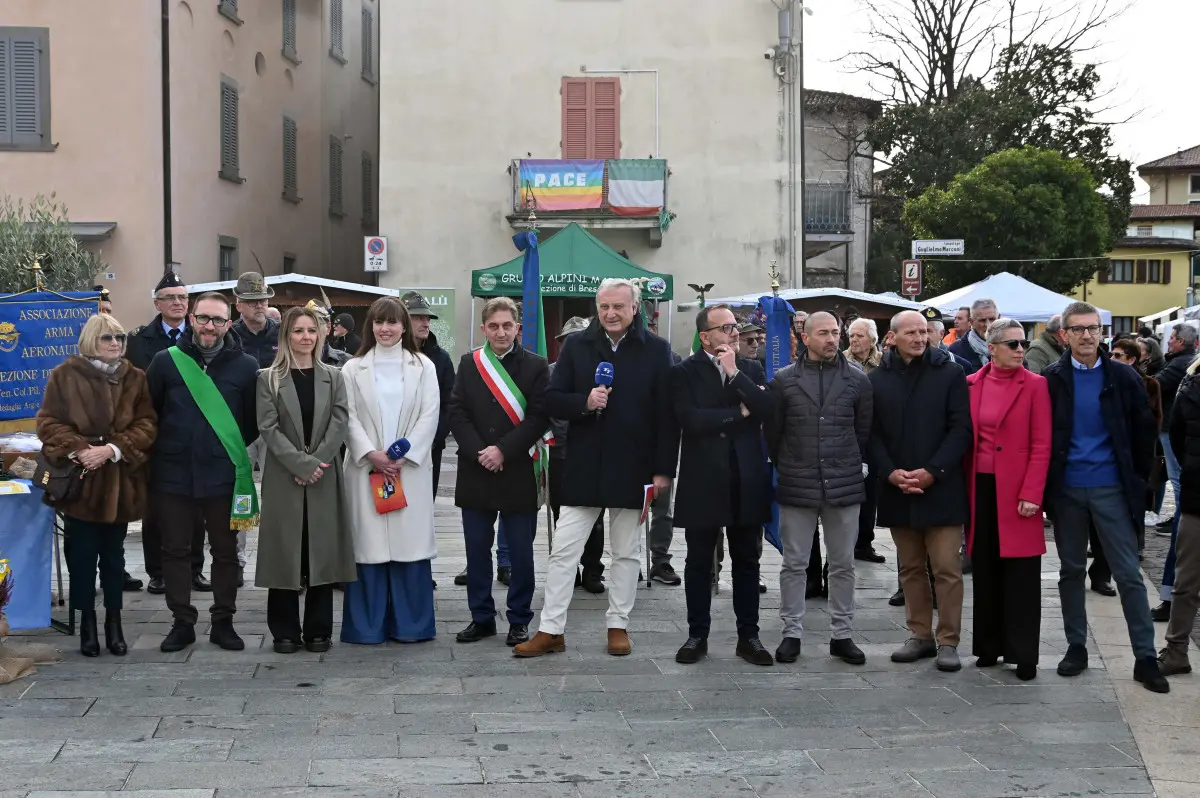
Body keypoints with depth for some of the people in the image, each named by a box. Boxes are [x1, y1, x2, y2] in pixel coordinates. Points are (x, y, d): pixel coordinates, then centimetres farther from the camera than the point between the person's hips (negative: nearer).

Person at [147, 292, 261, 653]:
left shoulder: (245, 366, -1)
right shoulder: (166, 361, 0)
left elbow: (255, 420, 6)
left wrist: (232, 448, 3)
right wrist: (165, 448, 6)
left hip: (224, 475, 0)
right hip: (173, 474, 1)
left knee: (225, 551, 8)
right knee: (175, 550, 7)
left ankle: (223, 621, 19)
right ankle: (182, 622, 18)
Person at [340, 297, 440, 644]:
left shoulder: (423, 366, 8)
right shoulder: (353, 368, 8)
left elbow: (429, 415, 1)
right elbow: (349, 417, 1)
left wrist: (404, 455, -9)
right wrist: (371, 454, -12)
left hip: (411, 468, 0)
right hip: (366, 468, 0)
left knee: (410, 542, 0)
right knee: (369, 544, -1)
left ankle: (410, 624, 7)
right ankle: (368, 626, 4)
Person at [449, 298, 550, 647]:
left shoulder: (536, 366, 0)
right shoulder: (469, 364, 7)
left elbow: (539, 417, -7)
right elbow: (457, 413, 2)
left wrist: (503, 450, -15)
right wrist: (478, 453, -11)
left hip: (519, 472, -2)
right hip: (475, 471, 3)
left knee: (520, 551, 4)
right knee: (477, 549, 8)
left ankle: (519, 620, 13)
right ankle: (481, 617, 18)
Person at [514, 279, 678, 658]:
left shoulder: (656, 350, -2)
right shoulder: (576, 346, 3)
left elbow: (666, 413, -3)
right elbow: (552, 400, 2)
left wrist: (664, 469, -7)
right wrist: (584, 402, -19)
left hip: (632, 468, -1)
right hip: (584, 466, 1)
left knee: (626, 552, 10)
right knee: (563, 550, 2)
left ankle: (619, 626, 21)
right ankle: (550, 629, 8)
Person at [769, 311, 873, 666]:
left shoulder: (858, 380, 3)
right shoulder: (784, 380, 1)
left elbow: (864, 431, 8)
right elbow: (773, 433, 6)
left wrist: (852, 467, 8)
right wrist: (786, 468, 8)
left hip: (845, 486, 1)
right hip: (796, 488, -1)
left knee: (843, 564, 8)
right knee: (794, 564, 5)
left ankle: (842, 634, 17)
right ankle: (792, 632, 14)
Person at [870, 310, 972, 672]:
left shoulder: (950, 373, 0)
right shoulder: (878, 379, 8)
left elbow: (961, 429, -5)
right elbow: (873, 433, 6)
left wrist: (932, 472, -14)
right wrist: (891, 473, -9)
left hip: (941, 488, -3)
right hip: (896, 489, 3)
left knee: (947, 569, -3)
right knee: (910, 567, 11)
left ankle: (948, 641, 4)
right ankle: (920, 635, 21)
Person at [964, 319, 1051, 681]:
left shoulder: (1035, 385, -5)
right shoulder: (971, 384, 6)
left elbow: (1041, 446, -8)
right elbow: (966, 439, 8)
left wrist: (1031, 495, -15)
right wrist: (965, 491, 3)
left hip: (1017, 492, -3)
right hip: (981, 488, 4)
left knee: (1021, 576, 0)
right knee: (985, 572, 11)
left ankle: (1023, 654, 6)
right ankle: (989, 646, 22)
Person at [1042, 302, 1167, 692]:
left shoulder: (1122, 377, -2)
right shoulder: (1052, 379, -1)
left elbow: (1143, 430, 4)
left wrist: (1138, 479, 4)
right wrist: (1047, 482, 1)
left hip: (1110, 488, -1)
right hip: (1066, 488, 1)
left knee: (1129, 573, -1)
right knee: (1071, 570, 11)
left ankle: (1146, 657, 4)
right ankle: (1076, 647, 22)